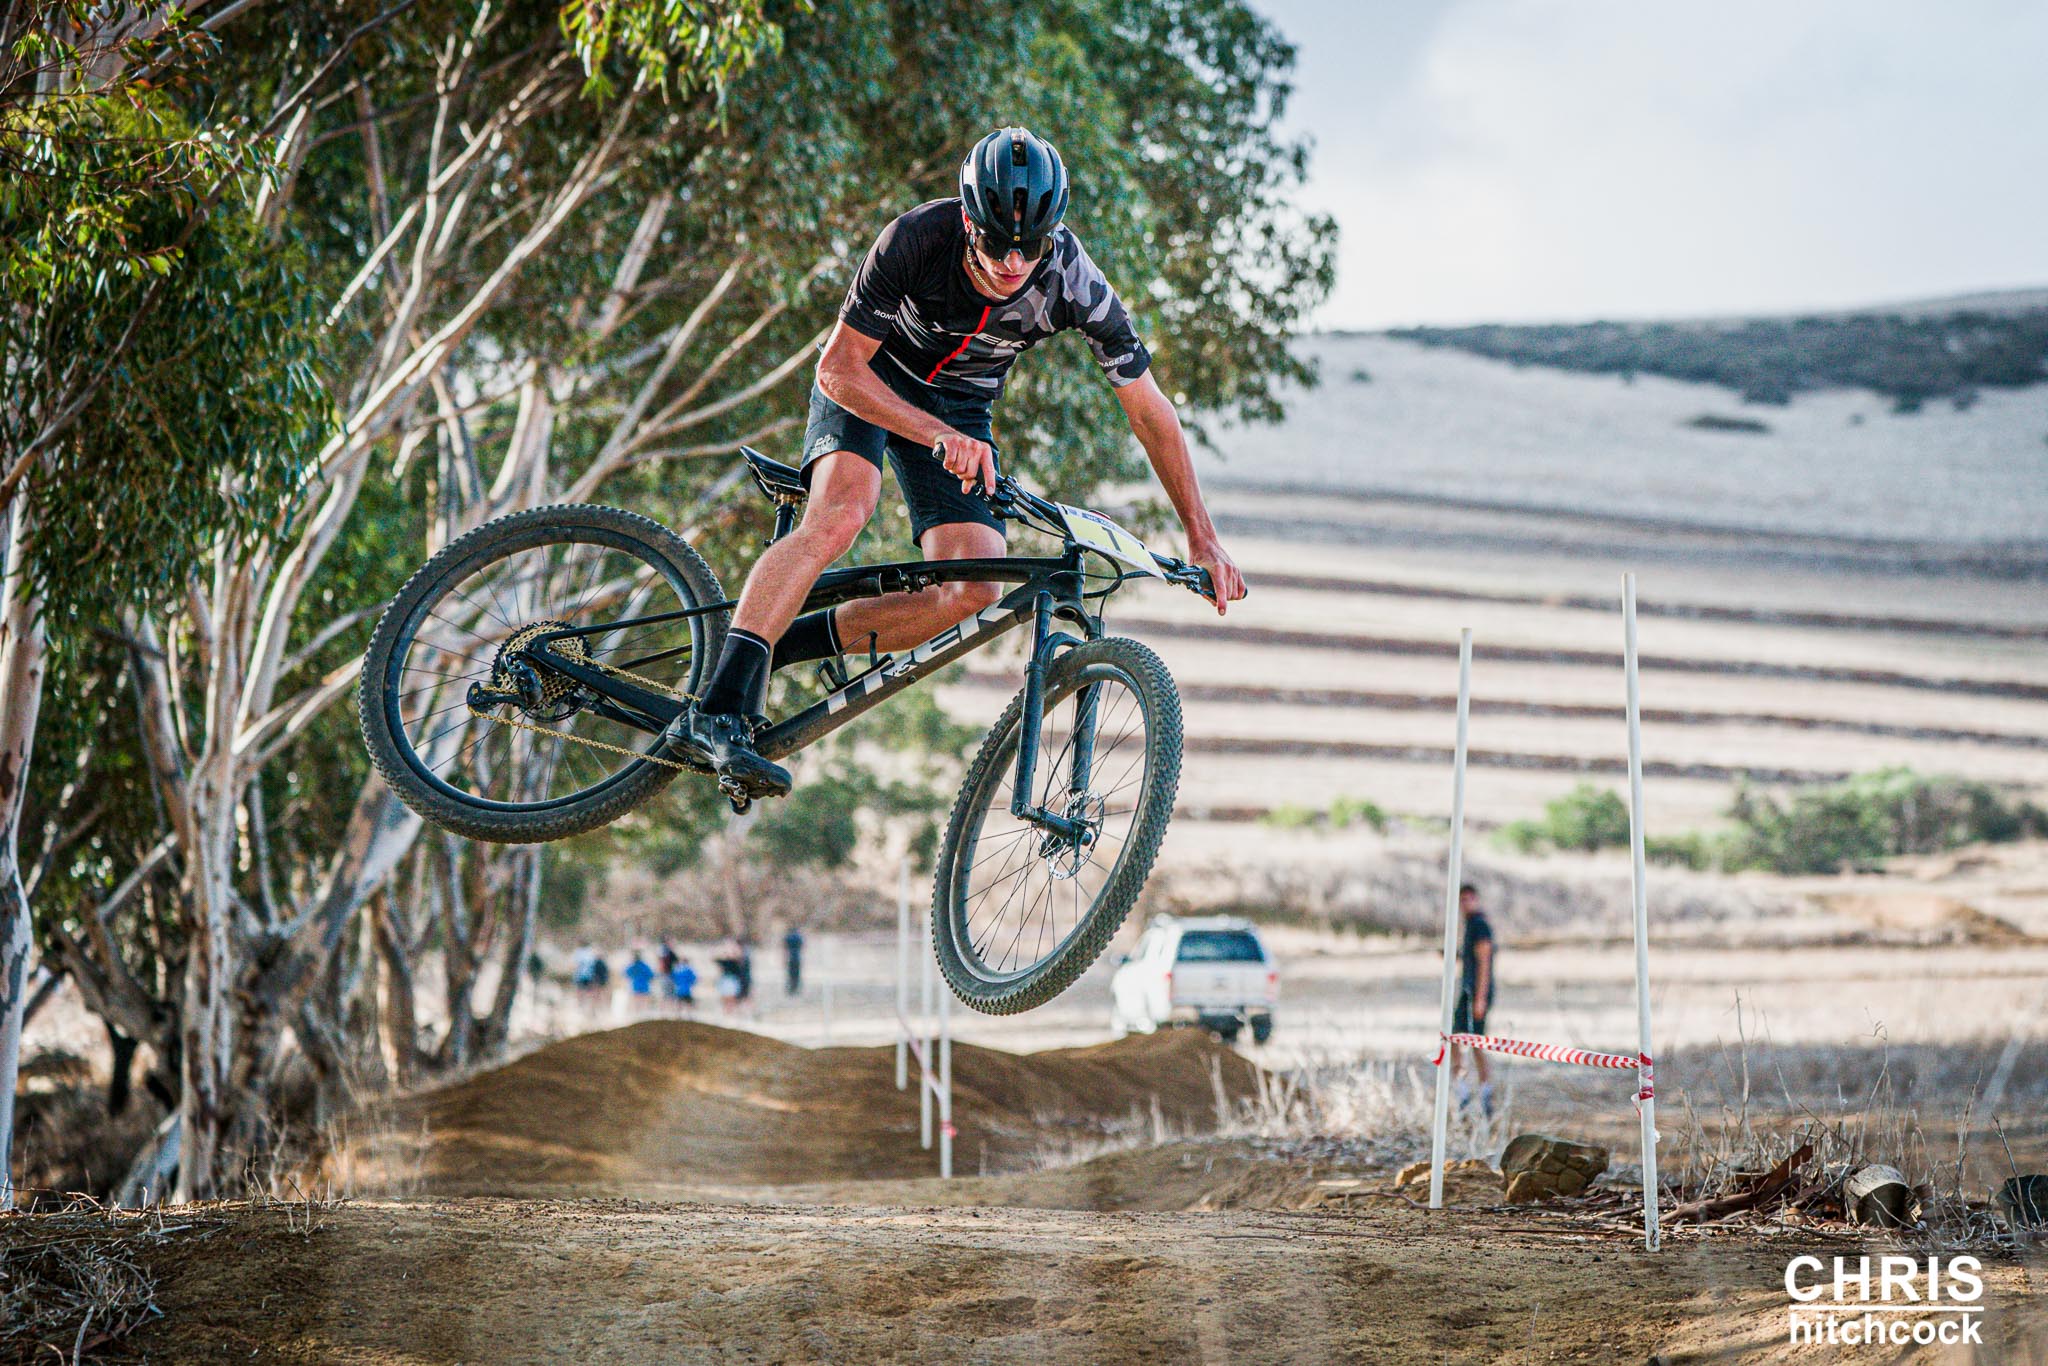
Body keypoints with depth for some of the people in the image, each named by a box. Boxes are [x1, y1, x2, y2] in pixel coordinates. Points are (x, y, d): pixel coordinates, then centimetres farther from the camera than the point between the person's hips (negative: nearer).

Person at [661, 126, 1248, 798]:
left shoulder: (1074, 283, -26)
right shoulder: (917, 239, -32)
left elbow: (1150, 412, -14)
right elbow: (839, 369, -28)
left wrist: (1203, 540, -12)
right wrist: (942, 437, -41)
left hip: (960, 406, 3)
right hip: (869, 377, -3)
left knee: (974, 589, -18)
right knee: (840, 514, -33)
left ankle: (782, 646, -7)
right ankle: (716, 713, -40)